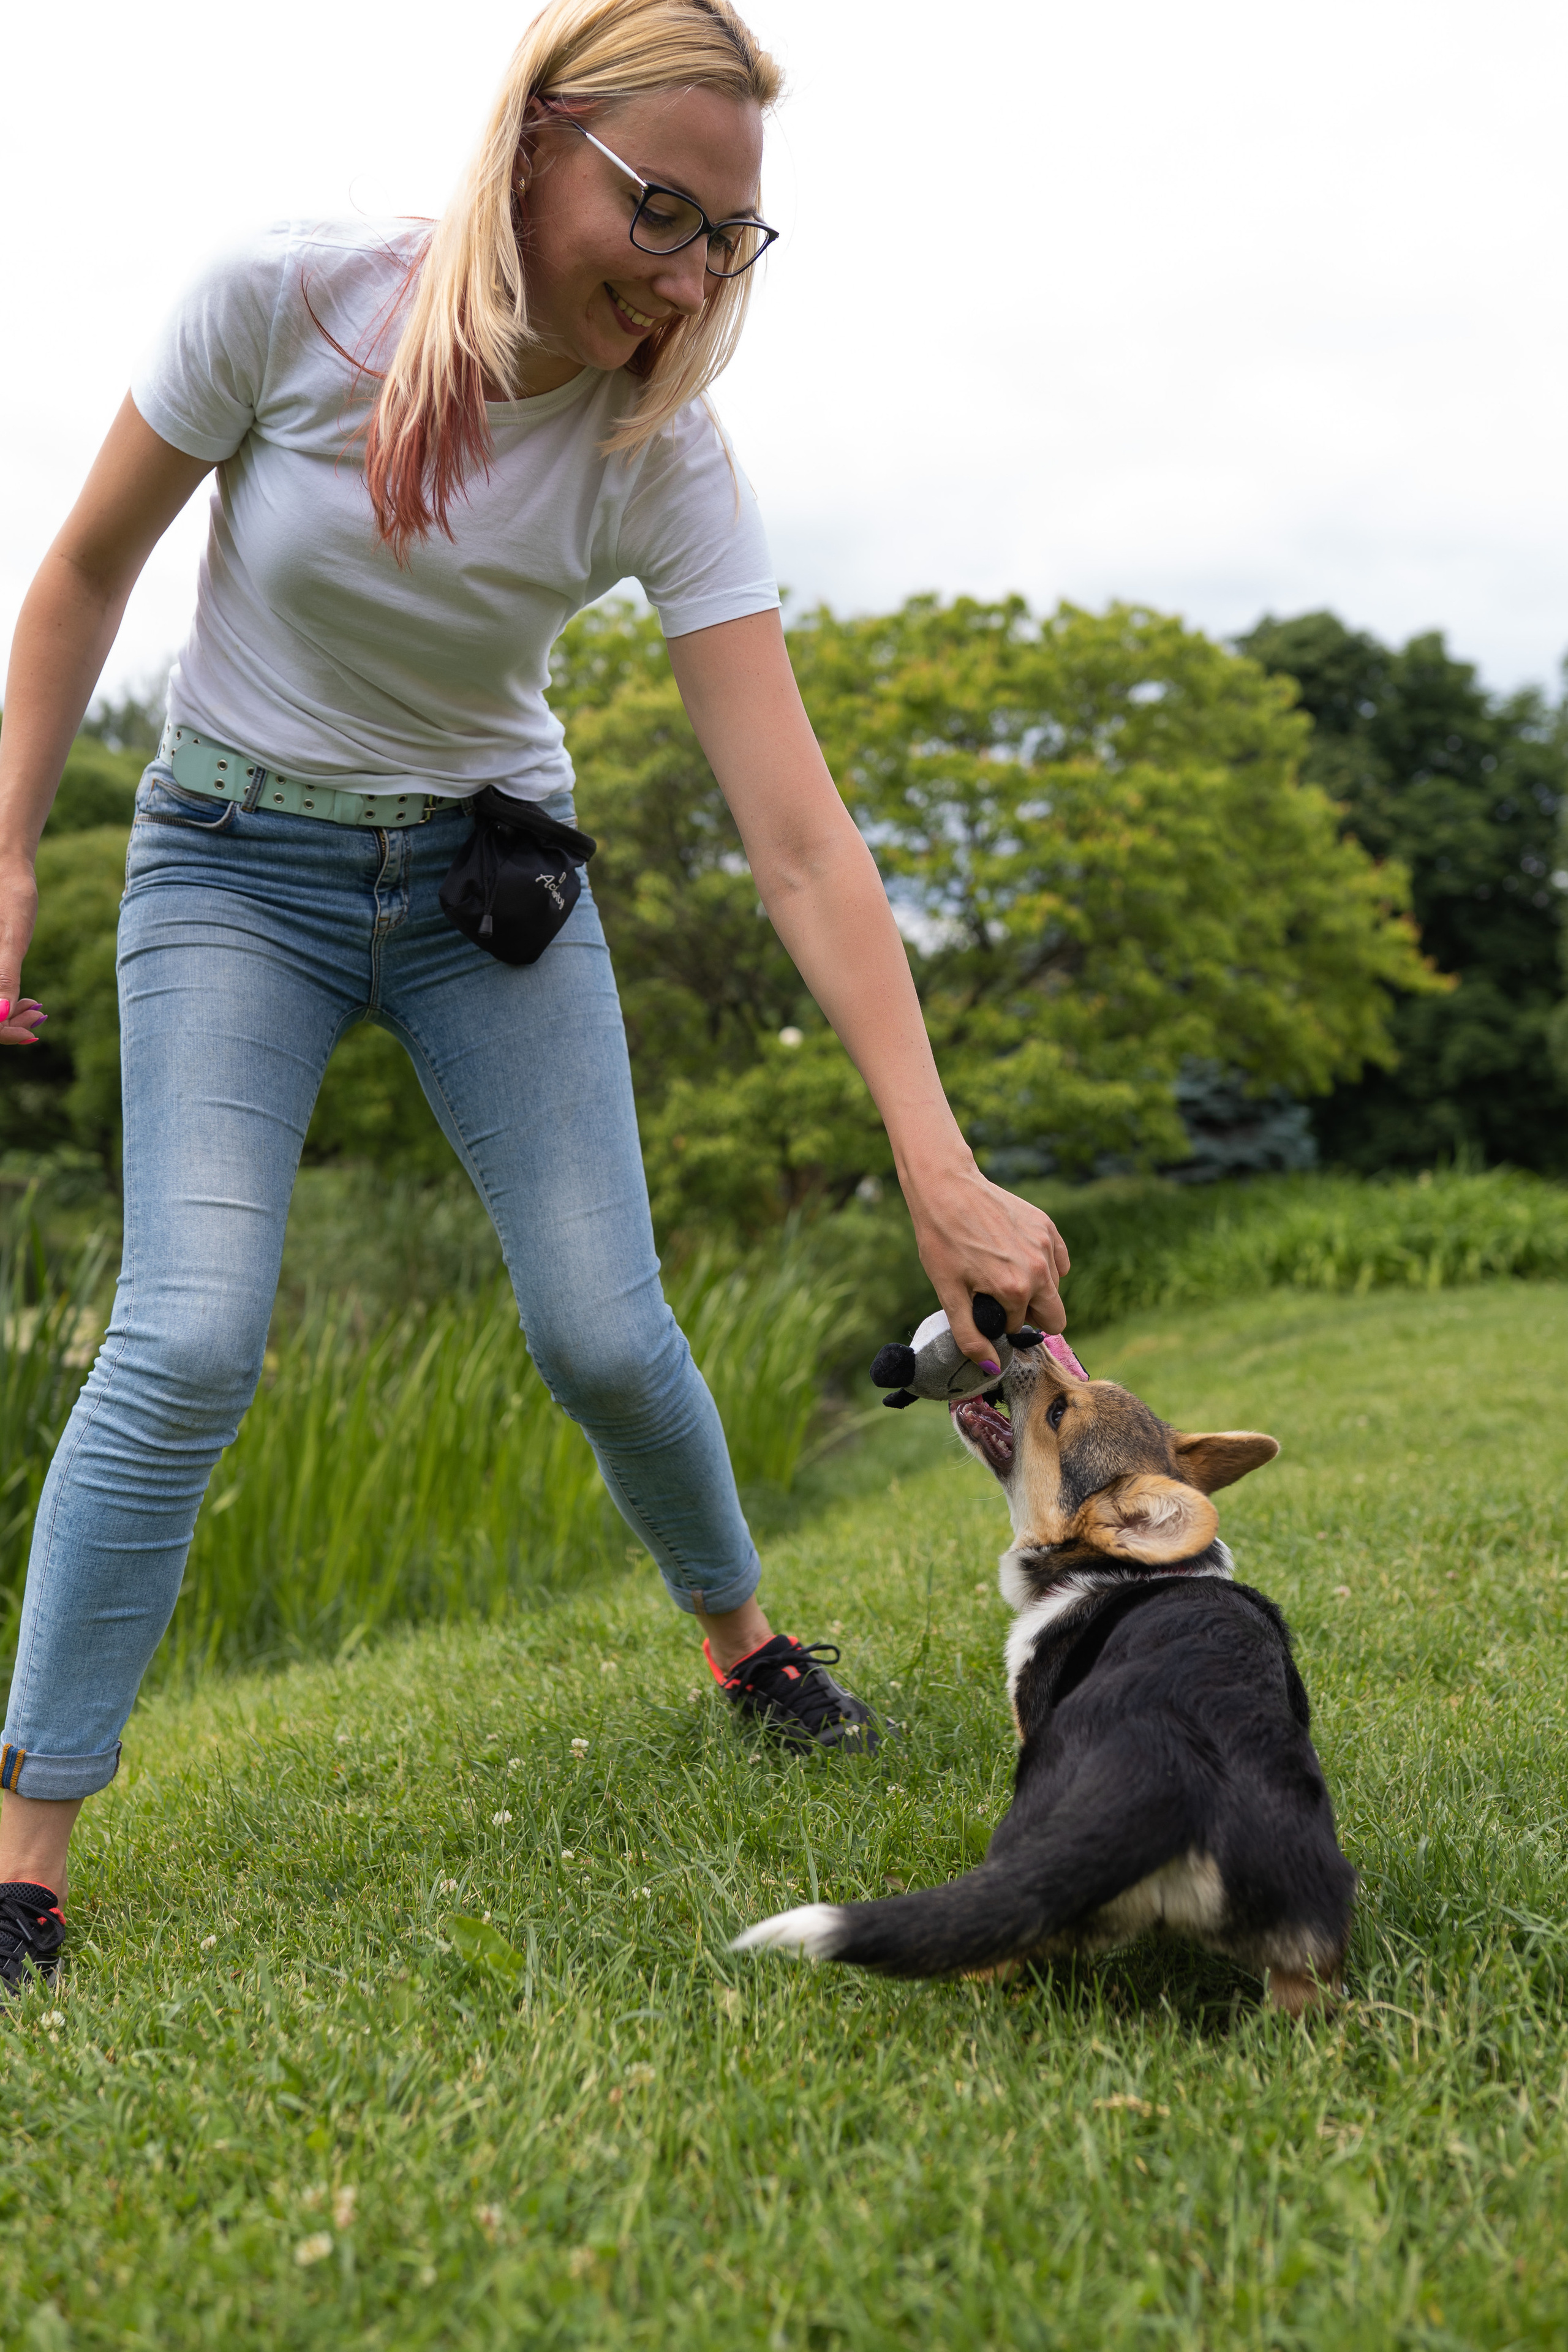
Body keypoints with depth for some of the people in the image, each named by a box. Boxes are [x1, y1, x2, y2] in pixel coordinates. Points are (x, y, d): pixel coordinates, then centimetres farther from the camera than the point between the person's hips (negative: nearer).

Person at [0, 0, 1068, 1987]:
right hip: (236, 861, -1)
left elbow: (800, 846, -22)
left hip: (488, 869, 2)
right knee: (188, 1340, -16)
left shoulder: (666, 453, -17)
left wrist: (941, 1176, -28)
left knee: (605, 1334, -7)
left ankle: (742, 1638, 25)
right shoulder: (289, 297, -20)